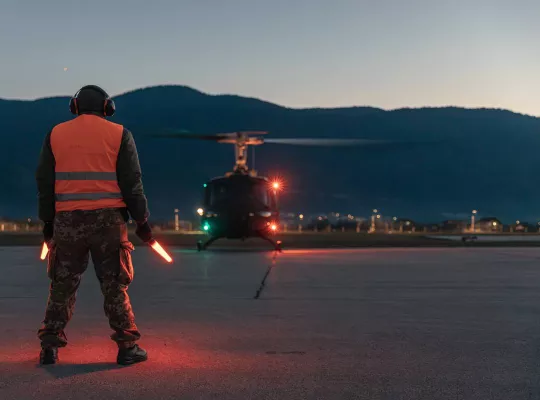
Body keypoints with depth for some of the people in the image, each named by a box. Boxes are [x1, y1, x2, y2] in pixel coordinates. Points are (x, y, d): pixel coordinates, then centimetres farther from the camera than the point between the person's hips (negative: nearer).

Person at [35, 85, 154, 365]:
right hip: (108, 218, -2)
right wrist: (141, 220, 4)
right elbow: (131, 182, -2)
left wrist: (48, 221, 15)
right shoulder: (119, 134, 3)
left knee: (62, 284, 11)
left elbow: (44, 181, 9)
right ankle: (127, 347, 6)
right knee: (114, 284, 5)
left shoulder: (56, 134, 9)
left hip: (67, 219, 2)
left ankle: (50, 347, 13)